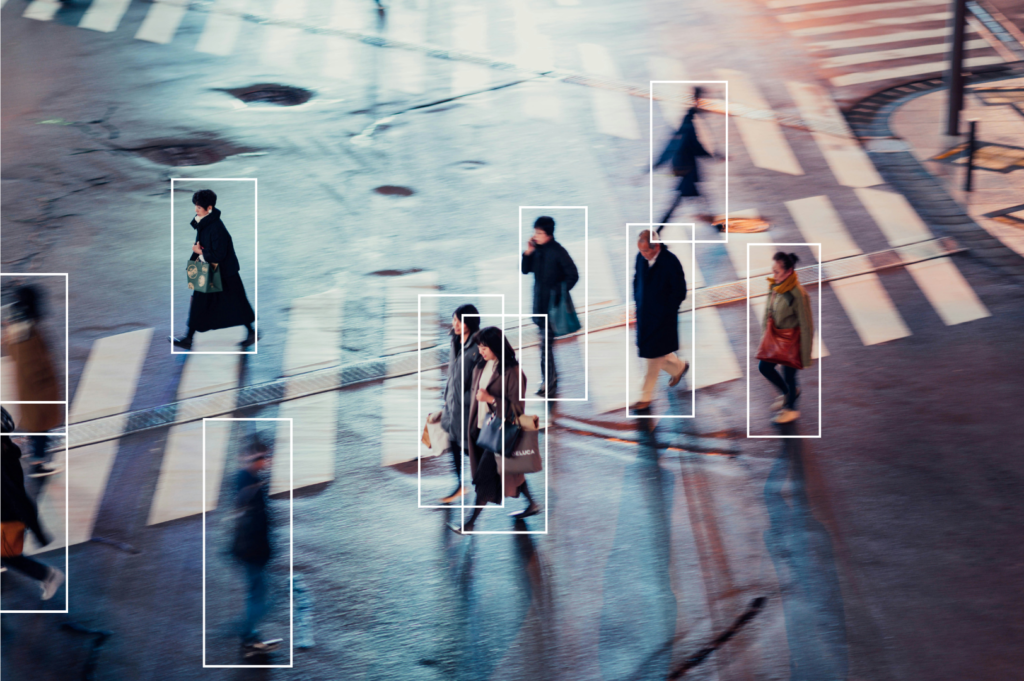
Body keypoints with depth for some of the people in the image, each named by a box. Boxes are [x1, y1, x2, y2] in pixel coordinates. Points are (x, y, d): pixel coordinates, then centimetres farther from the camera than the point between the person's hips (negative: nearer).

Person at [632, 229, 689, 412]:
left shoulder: (670, 261, -21)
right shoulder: (641, 257, -4)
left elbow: (680, 292, -13)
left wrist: (666, 311, -12)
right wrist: (638, 304, 6)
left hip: (662, 318, -6)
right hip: (644, 315, 6)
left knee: (654, 356, 1)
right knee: (656, 353, 17)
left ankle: (646, 397, 11)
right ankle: (679, 367, 44)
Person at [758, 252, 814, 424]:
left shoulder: (798, 294, -28)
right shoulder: (773, 287, -7)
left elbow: (806, 326, -21)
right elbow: (768, 311, 10)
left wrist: (805, 355, -17)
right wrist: (764, 332, 10)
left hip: (792, 341, -7)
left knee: (789, 374, 9)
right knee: (764, 367, 16)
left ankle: (791, 409, 35)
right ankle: (788, 392, 42)